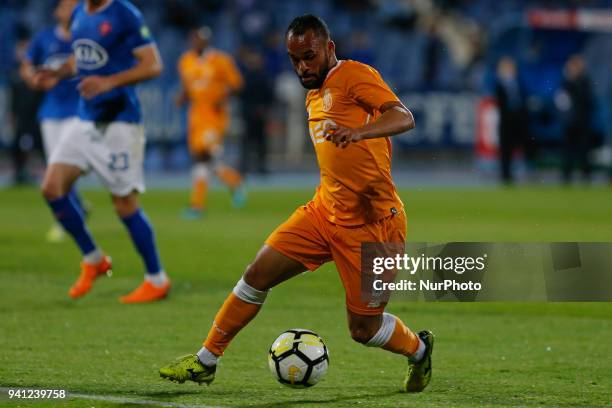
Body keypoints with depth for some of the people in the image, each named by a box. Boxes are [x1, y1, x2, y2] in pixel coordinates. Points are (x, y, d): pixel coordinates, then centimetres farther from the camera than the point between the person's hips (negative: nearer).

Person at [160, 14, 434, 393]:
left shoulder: (355, 75, -11)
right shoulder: (314, 97, 15)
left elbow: (404, 117, -28)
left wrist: (357, 131, -44)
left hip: (371, 224, -7)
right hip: (324, 211, 8)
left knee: (363, 328, -3)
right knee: (258, 273, -3)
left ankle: (419, 349, 29)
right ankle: (205, 362, 8)